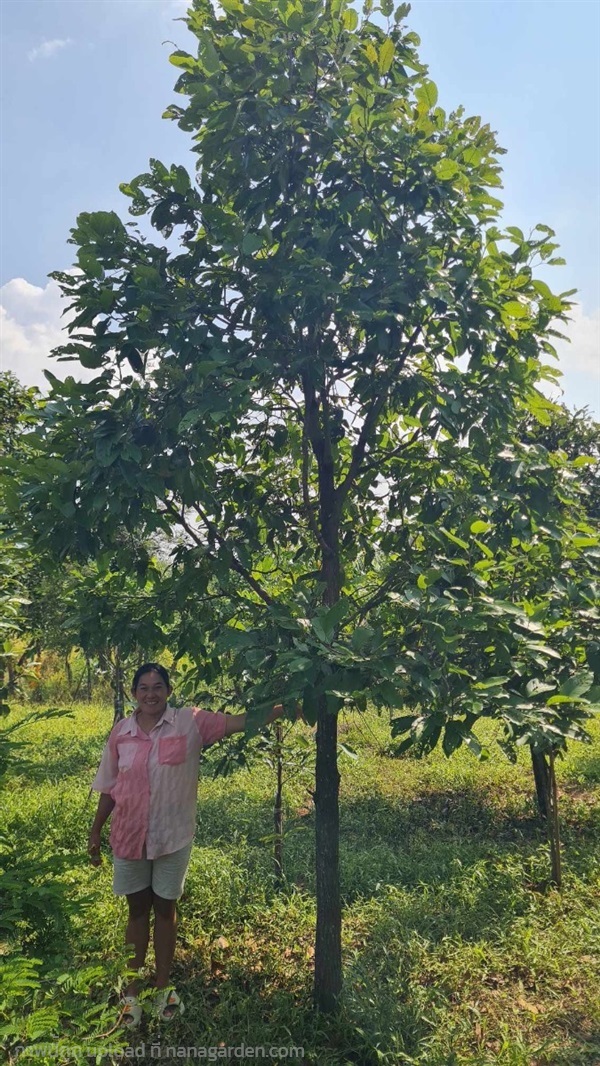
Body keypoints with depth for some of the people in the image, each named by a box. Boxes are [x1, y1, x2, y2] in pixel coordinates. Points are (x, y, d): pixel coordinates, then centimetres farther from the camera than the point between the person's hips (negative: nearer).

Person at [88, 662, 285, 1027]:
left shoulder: (190, 722, -13)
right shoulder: (121, 733, -6)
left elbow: (239, 722, -21)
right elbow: (109, 787, 5)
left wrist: (284, 708, -32)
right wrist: (96, 832, 10)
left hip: (173, 835, -1)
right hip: (129, 835, 1)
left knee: (165, 907, 15)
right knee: (138, 908, 16)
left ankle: (164, 985, 36)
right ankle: (132, 991, 34)